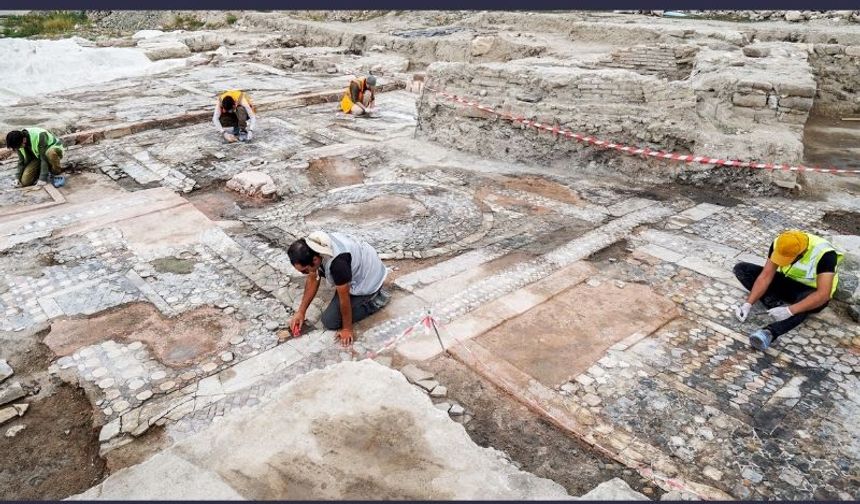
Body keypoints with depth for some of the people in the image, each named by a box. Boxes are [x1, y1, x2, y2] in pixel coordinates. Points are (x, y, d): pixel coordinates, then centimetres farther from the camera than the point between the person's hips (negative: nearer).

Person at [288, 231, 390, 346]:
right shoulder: (312, 246, -15)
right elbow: (312, 280, 1)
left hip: (368, 280, -8)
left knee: (330, 321, -6)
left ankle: (374, 301, 3)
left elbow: (344, 298, -26)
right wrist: (301, 312, 2)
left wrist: (347, 329, -12)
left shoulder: (337, 261, -40)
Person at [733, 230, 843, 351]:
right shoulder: (779, 244, -18)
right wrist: (748, 304, -28)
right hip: (786, 282, 5)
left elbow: (823, 295, -36)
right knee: (741, 269, -13)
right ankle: (777, 305, -24)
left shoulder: (824, 254, -30)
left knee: (807, 299, -44)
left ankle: (769, 333, -56)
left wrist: (790, 310, -45)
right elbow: (766, 276, -18)